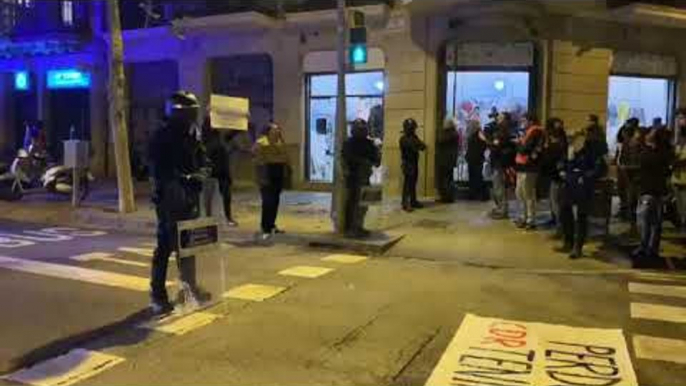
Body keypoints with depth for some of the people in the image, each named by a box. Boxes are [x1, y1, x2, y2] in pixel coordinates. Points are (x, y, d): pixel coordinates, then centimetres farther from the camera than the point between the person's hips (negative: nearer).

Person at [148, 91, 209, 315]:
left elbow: (201, 161, 15)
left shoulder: (192, 136, 11)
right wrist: (186, 178, -28)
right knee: (165, 247, -5)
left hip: (189, 198, 7)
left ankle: (189, 285, 30)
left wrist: (199, 174, -7)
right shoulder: (161, 137, -10)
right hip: (169, 199, -7)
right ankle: (157, 296, 1)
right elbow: (160, 171, -17)